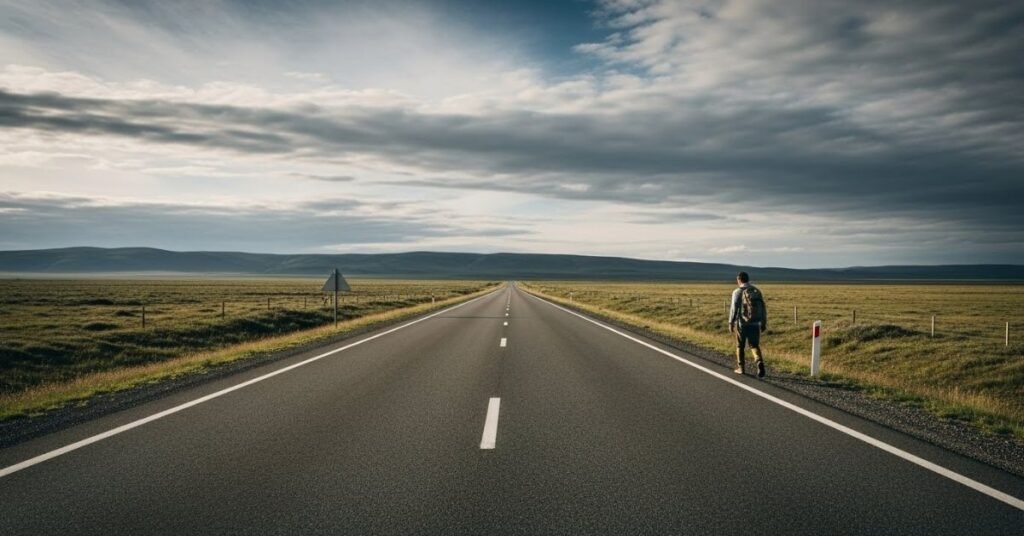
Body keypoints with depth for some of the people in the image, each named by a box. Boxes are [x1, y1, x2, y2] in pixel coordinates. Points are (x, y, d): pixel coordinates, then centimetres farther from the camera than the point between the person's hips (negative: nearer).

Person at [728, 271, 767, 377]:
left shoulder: (738, 292, -7)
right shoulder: (757, 291, 7)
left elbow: (734, 308, -11)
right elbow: (763, 308, 8)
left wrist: (731, 323, -4)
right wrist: (764, 323, 13)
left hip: (742, 324, -3)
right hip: (755, 323, 3)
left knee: (740, 346, 13)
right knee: (754, 346, 9)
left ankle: (740, 368, 18)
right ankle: (760, 362, -16)